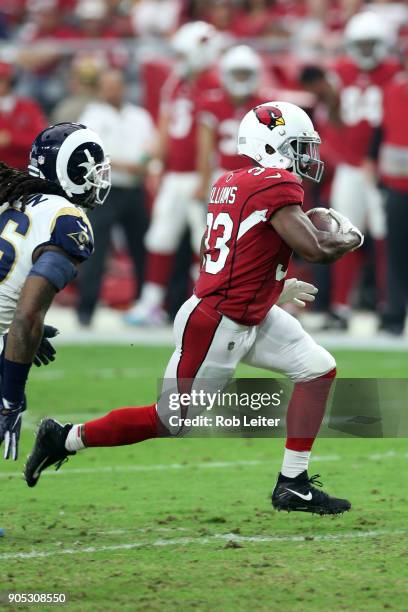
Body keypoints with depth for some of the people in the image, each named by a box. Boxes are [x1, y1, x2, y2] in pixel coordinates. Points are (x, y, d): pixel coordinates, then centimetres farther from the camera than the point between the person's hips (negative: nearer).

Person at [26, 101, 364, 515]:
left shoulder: (228, 184, 7)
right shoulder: (278, 185, -20)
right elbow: (316, 249, -24)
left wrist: (270, 287, 22)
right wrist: (350, 237, -3)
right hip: (215, 326, -10)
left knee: (319, 370, 7)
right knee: (170, 422, 4)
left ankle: (293, 486, 9)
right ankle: (65, 439, 18)